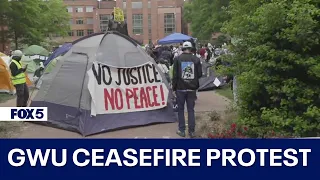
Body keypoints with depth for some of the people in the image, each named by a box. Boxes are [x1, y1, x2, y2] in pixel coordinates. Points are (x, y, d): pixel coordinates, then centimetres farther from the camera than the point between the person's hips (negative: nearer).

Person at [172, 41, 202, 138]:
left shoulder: (178, 59, -5)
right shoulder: (196, 59, -2)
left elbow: (175, 75, -5)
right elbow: (200, 74, 0)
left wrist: (174, 88, 3)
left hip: (181, 88, -1)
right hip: (192, 88, 1)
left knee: (180, 109, 10)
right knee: (191, 110, 9)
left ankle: (182, 130, 14)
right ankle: (191, 131, 12)